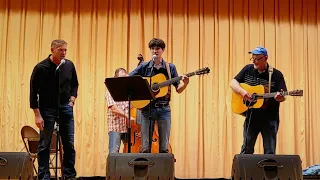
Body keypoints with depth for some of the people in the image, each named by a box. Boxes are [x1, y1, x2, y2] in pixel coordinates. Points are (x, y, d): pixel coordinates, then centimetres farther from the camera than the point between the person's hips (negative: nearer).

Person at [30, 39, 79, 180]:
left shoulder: (69, 65, 2)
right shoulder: (41, 68, -9)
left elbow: (74, 85, 18)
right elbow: (33, 92, -7)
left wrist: (72, 100, 3)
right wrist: (37, 115, -11)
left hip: (65, 108, 4)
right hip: (47, 108, -3)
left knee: (69, 144, 4)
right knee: (44, 145, 0)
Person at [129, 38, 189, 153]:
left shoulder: (170, 68, 8)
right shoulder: (144, 67, 6)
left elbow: (178, 90, 7)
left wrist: (185, 83, -14)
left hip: (164, 109, 0)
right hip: (147, 108, 0)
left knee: (164, 147, 2)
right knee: (145, 147, 1)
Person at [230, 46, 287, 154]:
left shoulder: (276, 75, -3)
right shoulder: (248, 69, 6)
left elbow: (283, 96, -6)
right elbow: (233, 82, 4)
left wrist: (279, 97, -30)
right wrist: (242, 91, -14)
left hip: (270, 119, -2)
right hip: (251, 117, 2)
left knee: (270, 152, 1)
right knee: (246, 150, 7)